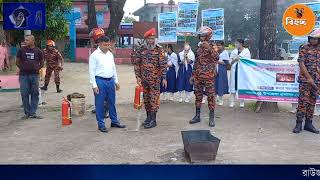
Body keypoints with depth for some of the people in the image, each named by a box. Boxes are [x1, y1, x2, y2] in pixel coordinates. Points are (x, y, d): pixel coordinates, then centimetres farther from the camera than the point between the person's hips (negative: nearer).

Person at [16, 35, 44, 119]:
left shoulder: (38, 51, 4)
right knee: (24, 94, 1)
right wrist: (22, 68, 3)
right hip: (23, 75, 0)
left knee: (35, 94, 2)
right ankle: (27, 113, 12)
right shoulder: (21, 50, 4)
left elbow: (42, 63, 12)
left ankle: (33, 113, 10)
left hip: (34, 75, 0)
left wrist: (36, 68, 1)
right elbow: (17, 62, 11)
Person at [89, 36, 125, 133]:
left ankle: (114, 121, 26)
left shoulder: (110, 54, 12)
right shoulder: (94, 55, -7)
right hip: (100, 81, -6)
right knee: (100, 104, 2)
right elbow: (92, 71, -9)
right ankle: (101, 124, 12)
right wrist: (94, 85, -13)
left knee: (112, 102, 14)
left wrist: (116, 81, 16)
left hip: (110, 81, 6)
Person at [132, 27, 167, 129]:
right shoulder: (141, 49, 3)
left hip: (155, 79, -4)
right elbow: (137, 64, 6)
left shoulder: (159, 50, -6)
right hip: (144, 79, 4)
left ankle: (153, 120, 4)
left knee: (154, 99, -3)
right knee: (146, 98, 13)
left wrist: (164, 78, -11)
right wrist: (138, 77, 0)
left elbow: (163, 64, -7)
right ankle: (148, 117, 26)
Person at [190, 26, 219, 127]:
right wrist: (193, 75, 17)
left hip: (209, 76, -6)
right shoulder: (200, 48, 13)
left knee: (211, 95, -1)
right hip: (198, 76, 6)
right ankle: (197, 116, 20)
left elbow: (216, 58, -25)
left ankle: (212, 118, 6)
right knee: (198, 95, 10)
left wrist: (208, 48, -30)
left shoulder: (211, 47, -5)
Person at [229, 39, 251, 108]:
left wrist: (239, 59, -10)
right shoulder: (234, 51, 15)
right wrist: (235, 59, -7)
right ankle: (232, 102, 3)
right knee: (233, 85, -1)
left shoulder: (246, 51, 4)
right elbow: (230, 62, 11)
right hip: (234, 69, 3)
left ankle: (242, 102, 9)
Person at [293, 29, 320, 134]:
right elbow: (301, 64, -10)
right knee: (303, 101, -7)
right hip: (305, 79, -5)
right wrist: (309, 78, -15)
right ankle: (299, 124, -3)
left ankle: (308, 123, 16)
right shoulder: (304, 49, -3)